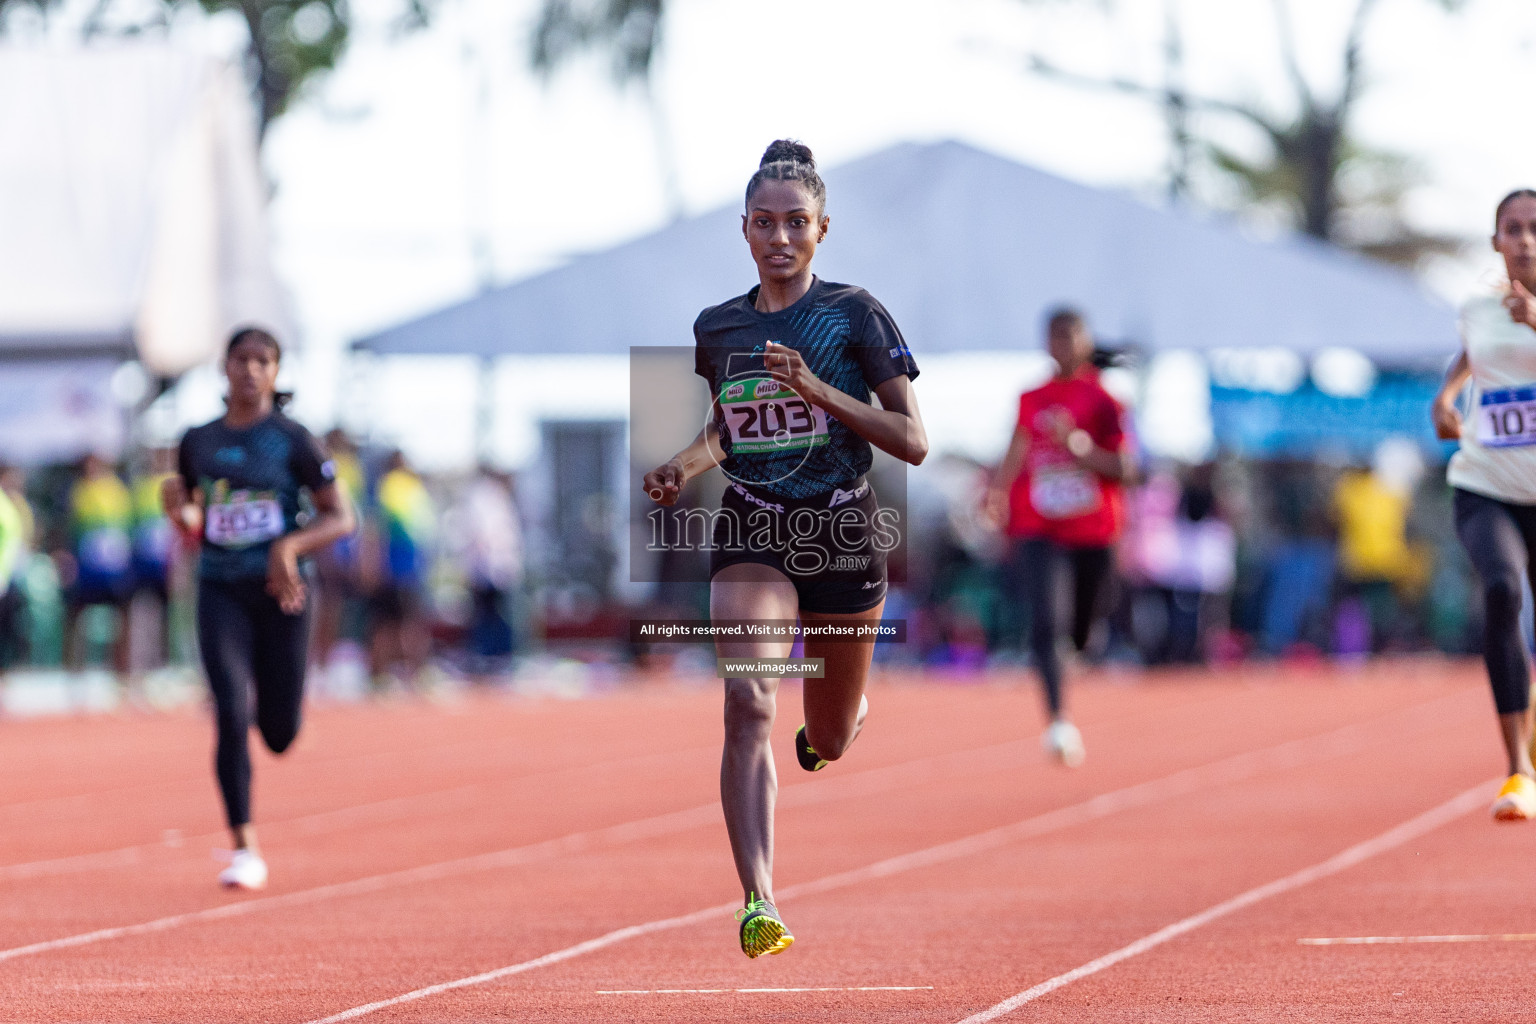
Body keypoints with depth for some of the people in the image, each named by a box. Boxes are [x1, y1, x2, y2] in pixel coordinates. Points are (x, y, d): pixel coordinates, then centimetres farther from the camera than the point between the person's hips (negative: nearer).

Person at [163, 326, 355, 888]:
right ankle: (245, 851, -12)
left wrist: (291, 545, -20)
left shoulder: (292, 441, -3)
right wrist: (181, 511, -5)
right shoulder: (197, 442, 7)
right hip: (220, 593, 1)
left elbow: (341, 519, -3)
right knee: (231, 715, -16)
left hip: (278, 590, -1)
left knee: (279, 736, 4)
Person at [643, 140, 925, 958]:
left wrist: (816, 389, -19)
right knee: (747, 704, -23)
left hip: (843, 531, -1)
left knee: (829, 741, 13)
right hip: (752, 532, 1)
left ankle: (835, 723, 54)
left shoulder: (855, 314, -5)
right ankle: (758, 902, -30)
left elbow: (913, 442, -9)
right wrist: (683, 467, 2)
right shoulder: (717, 328, 5)